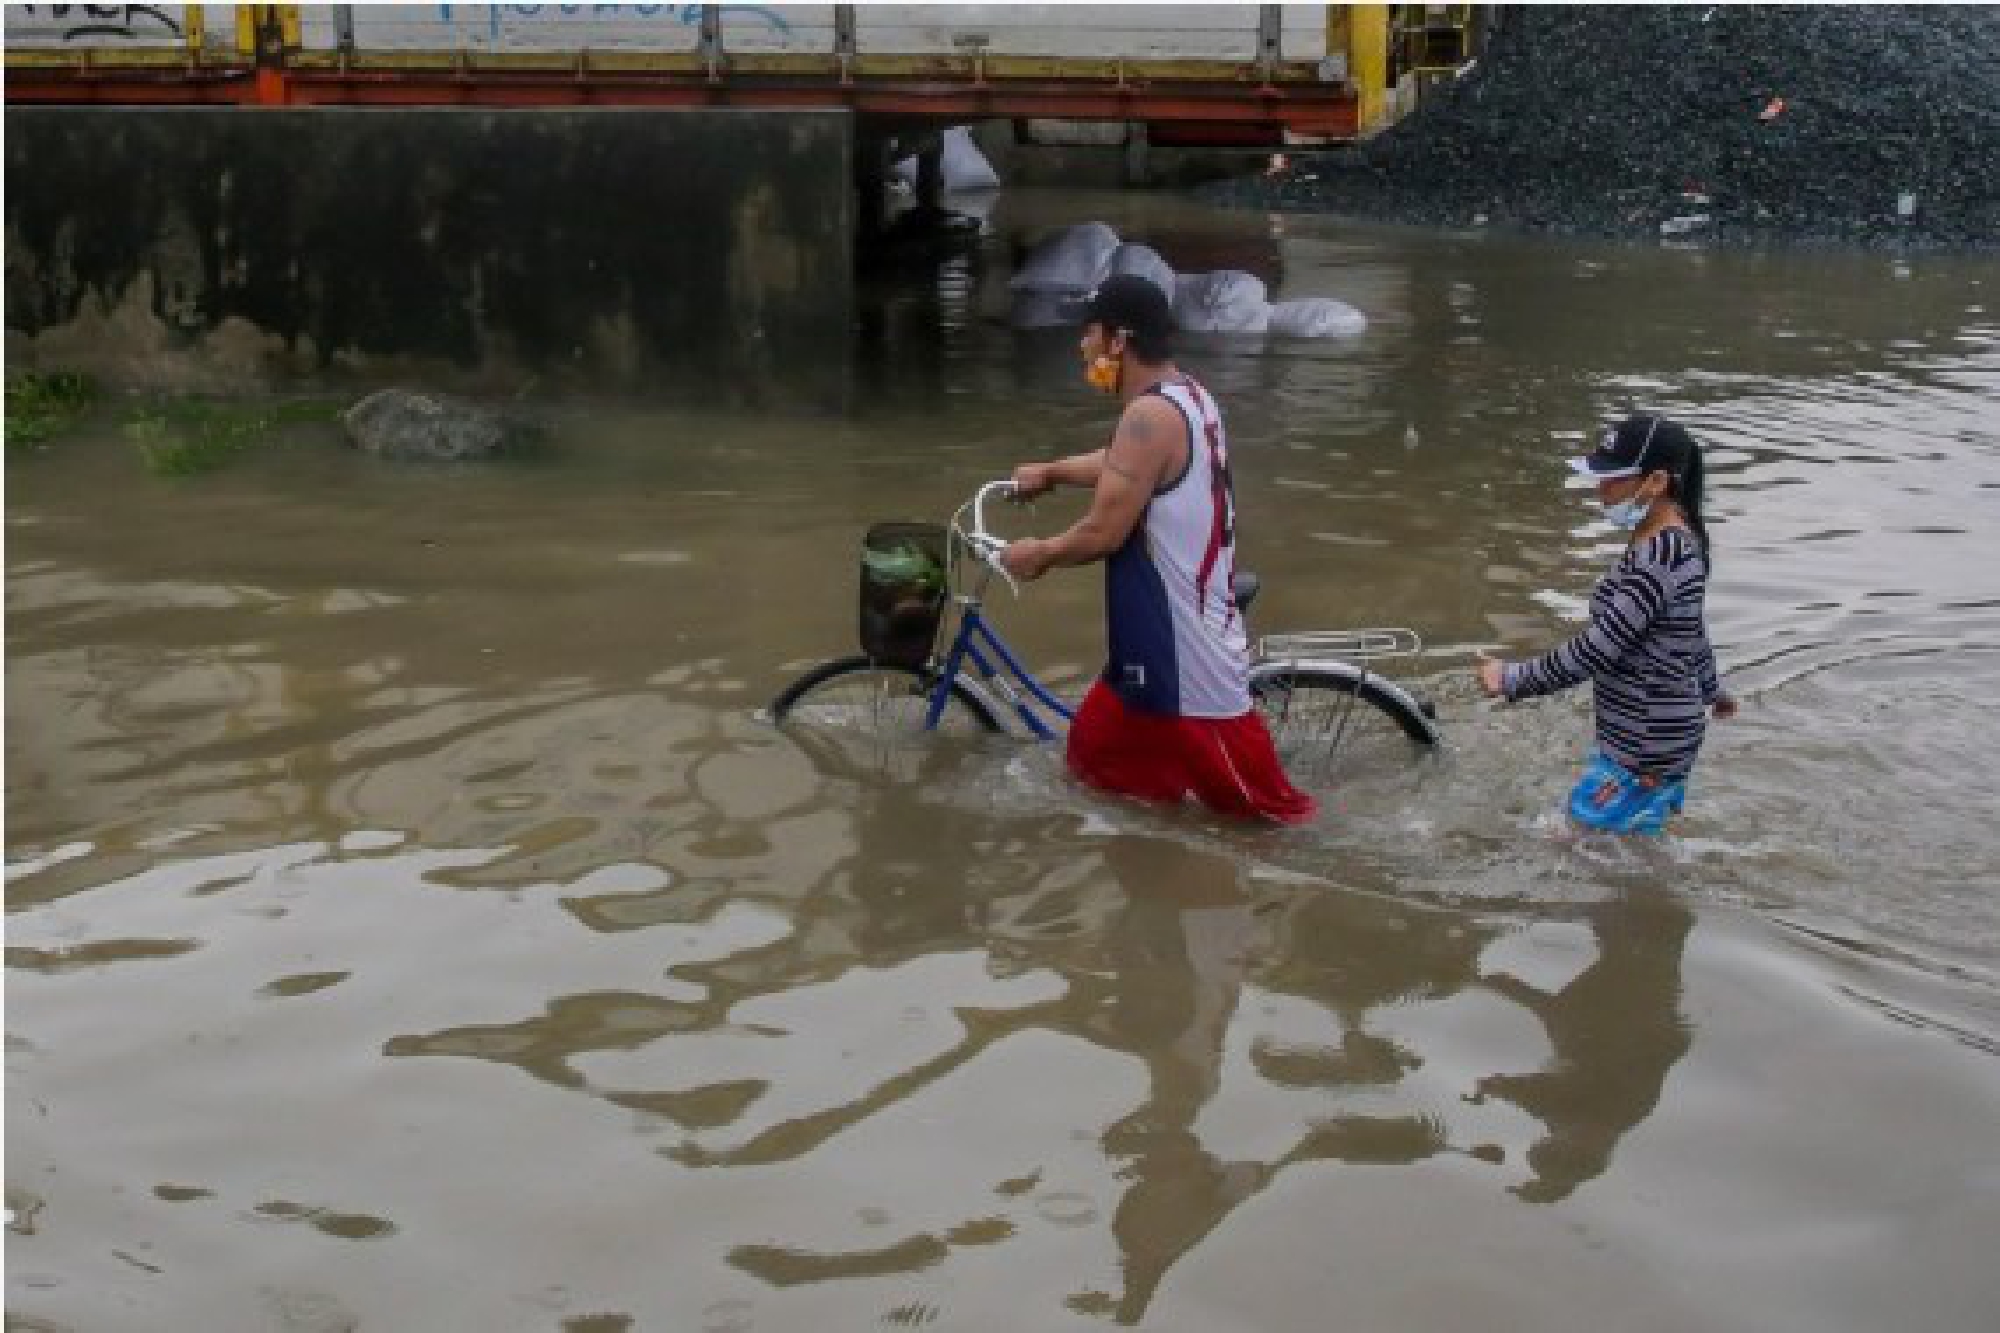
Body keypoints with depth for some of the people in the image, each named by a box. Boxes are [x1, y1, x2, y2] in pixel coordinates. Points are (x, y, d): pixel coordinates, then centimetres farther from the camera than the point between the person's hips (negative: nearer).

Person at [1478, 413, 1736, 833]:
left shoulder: (1660, 556, -26)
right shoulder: (1677, 539, 6)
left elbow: (1599, 648, -27)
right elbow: (1692, 626, 22)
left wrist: (1512, 680, -18)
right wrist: (1710, 689, 38)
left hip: (1648, 744, -10)